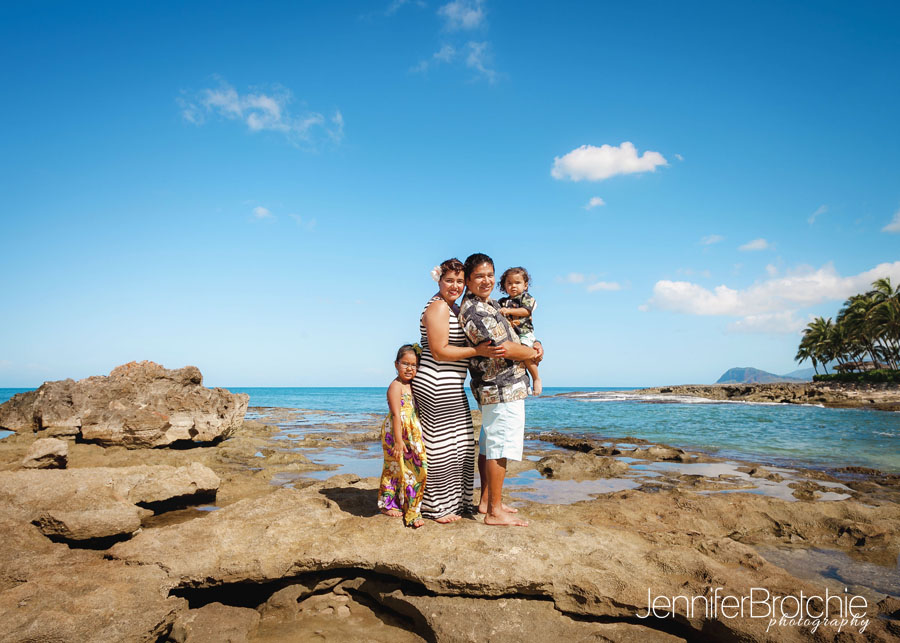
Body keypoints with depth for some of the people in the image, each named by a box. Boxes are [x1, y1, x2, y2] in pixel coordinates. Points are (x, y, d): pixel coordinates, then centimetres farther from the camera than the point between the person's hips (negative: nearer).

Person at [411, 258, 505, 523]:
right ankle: (437, 508, 9)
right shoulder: (438, 307, -13)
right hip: (437, 386, -11)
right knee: (441, 446, -3)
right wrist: (478, 351, -21)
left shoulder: (453, 308, 19)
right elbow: (439, 351, -19)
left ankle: (454, 501, 27)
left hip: (450, 388, 11)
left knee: (460, 445, 15)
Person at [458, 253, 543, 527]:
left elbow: (510, 336, 20)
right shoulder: (472, 311, -18)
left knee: (489, 446, 16)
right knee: (499, 448, -5)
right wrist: (533, 353, -3)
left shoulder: (488, 303, 15)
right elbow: (503, 348, -20)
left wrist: (535, 346, 0)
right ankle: (494, 512, 4)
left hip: (500, 387, 10)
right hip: (502, 388, -10)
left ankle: (487, 500, 27)